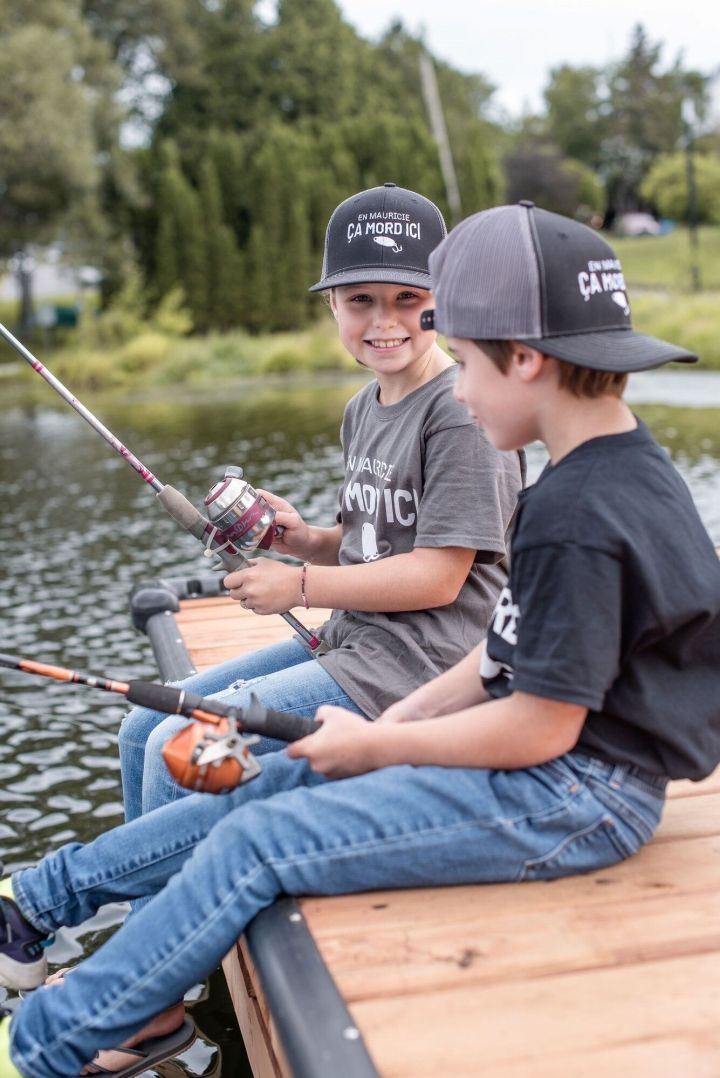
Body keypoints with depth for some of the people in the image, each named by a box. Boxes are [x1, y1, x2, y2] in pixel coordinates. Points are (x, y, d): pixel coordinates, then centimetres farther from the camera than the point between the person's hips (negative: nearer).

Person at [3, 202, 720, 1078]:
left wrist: (375, 747, -10)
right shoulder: (611, 472, 8)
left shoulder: (578, 520, -25)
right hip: (550, 759, 10)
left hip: (575, 794, -10)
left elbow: (539, 727, -23)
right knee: (272, 780, 10)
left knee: (255, 844, -12)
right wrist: (396, 720, 5)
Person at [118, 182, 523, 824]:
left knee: (179, 751, -14)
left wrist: (301, 586, -13)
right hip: (348, 640, 9)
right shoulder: (362, 410, 12)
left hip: (416, 665, -9)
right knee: (144, 730, 9)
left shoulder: (462, 411, -15)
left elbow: (438, 575, -19)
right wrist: (305, 540, 0)